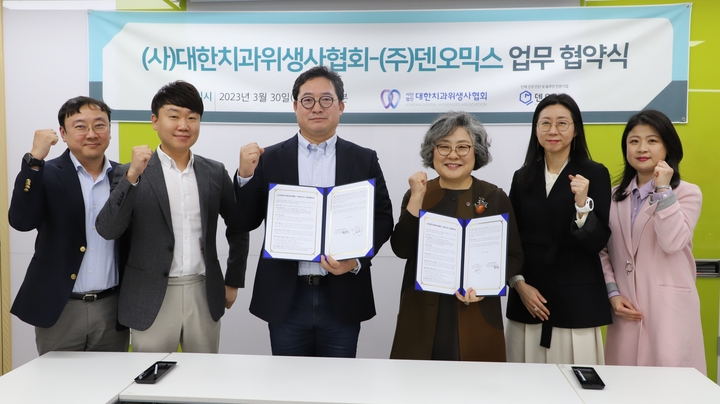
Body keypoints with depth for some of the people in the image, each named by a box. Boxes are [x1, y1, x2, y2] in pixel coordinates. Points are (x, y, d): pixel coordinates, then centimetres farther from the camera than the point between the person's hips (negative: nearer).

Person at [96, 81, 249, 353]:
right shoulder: (131, 173, -2)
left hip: (204, 295, 2)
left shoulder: (215, 172, 5)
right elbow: (107, 230, -14)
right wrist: (132, 176, -24)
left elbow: (237, 228, 15)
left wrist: (233, 281, 11)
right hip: (152, 299, -2)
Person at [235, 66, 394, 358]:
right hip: (286, 298, 0)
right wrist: (245, 174, -14)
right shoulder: (270, 159, 3)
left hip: (342, 297, 0)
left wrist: (357, 261, -14)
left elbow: (382, 218, 2)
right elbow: (246, 221, 2)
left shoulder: (364, 160, 3)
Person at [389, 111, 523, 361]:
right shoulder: (416, 194, 4)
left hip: (476, 319, -1)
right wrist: (417, 198, -15)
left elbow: (514, 256, 2)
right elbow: (402, 250, -7)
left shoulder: (495, 197, 1)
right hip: (422, 317, 1)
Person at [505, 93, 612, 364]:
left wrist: (582, 203, -23)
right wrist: (519, 283, -3)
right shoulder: (523, 177, 7)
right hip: (528, 298, 3)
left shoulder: (594, 174, -2)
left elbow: (598, 241, -8)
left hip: (576, 298, -2)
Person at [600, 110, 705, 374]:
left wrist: (663, 190, -15)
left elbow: (672, 242, -17)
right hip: (626, 307, 4)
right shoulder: (616, 195, 12)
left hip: (669, 308, -4)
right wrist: (612, 293, -1)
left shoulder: (687, 193, 0)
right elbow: (603, 250, 11)